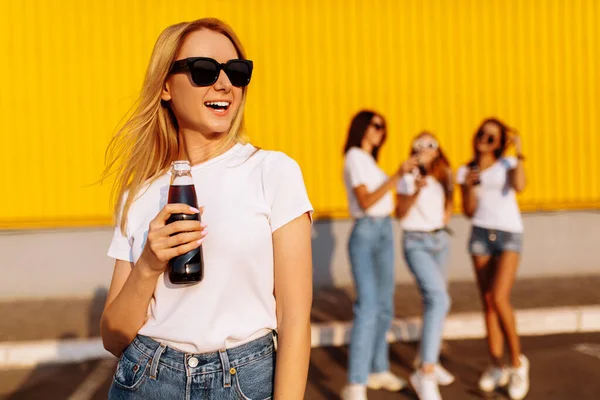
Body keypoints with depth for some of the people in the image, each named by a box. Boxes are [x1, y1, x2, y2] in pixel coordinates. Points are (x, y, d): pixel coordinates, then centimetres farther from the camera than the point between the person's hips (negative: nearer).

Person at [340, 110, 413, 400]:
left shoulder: (369, 159, 19)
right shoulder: (355, 157, -7)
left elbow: (380, 198, 13)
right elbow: (365, 201, -18)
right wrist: (396, 176, -20)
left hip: (384, 232, 9)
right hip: (366, 232, -9)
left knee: (384, 307, 12)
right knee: (368, 308, -15)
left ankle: (378, 371, 23)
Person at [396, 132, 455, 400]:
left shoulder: (444, 176, 8)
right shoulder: (409, 178, -8)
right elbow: (401, 213, -15)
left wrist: (446, 215, 8)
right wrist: (416, 191, -27)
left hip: (440, 240, 7)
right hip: (417, 243, -7)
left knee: (435, 300, 13)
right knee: (439, 299, -23)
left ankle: (429, 360, 32)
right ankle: (425, 373, -24)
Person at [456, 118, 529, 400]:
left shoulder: (506, 165, 3)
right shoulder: (466, 171, 10)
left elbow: (519, 186, -19)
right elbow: (469, 212, 5)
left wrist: (519, 152, -15)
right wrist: (469, 186, -11)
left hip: (509, 235, -3)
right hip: (480, 235, 3)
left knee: (499, 298, -18)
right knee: (487, 302, 3)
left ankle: (517, 360, 1)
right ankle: (497, 368, 12)